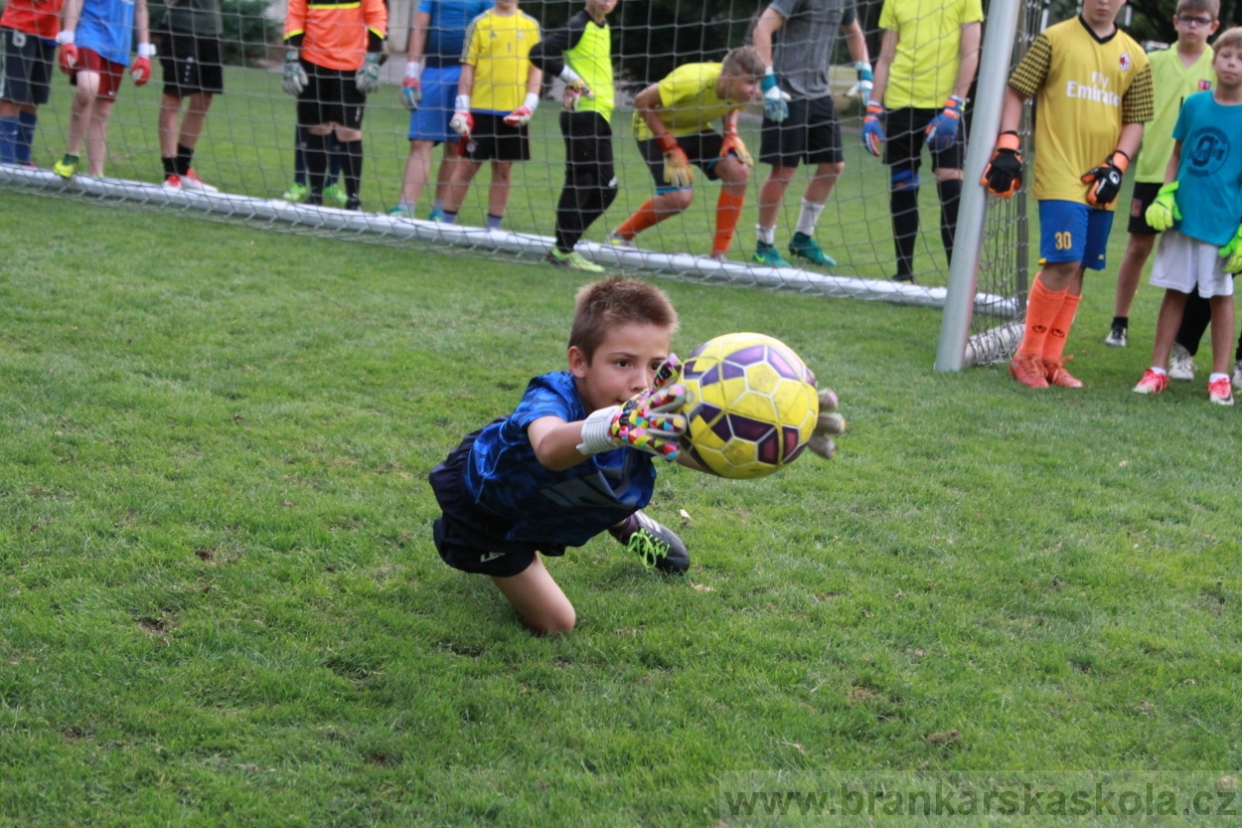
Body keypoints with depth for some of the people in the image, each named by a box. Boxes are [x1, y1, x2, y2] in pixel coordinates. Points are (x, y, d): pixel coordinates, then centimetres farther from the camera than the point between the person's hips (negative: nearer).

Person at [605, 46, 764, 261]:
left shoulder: (741, 88, -17)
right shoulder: (691, 82, -36)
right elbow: (642, 101, -26)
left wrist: (731, 134, -11)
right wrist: (671, 148, -27)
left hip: (696, 129, 6)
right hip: (658, 129, -6)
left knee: (739, 171, -15)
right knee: (679, 196, -22)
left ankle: (719, 254, -6)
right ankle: (619, 237, 3)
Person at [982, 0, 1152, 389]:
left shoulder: (1134, 57, 11)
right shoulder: (1055, 39, 0)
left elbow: (1135, 120, 12)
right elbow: (1015, 91, 1)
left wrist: (1116, 166, -3)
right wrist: (1006, 148, -8)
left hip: (1099, 182, 5)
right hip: (1059, 177, -5)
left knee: (1076, 270, 7)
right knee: (1064, 263, -14)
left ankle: (1050, 360, 16)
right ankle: (1027, 356, 0)